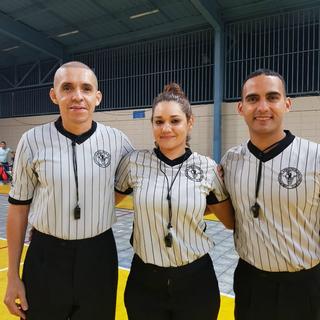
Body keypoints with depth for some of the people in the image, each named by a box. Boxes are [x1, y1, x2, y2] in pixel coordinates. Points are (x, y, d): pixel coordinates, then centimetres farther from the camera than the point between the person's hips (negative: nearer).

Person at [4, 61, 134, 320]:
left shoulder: (116, 140, -7)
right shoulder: (33, 141, -8)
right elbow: (18, 209, -1)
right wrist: (13, 275, 2)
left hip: (99, 256, 1)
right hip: (46, 257, 0)